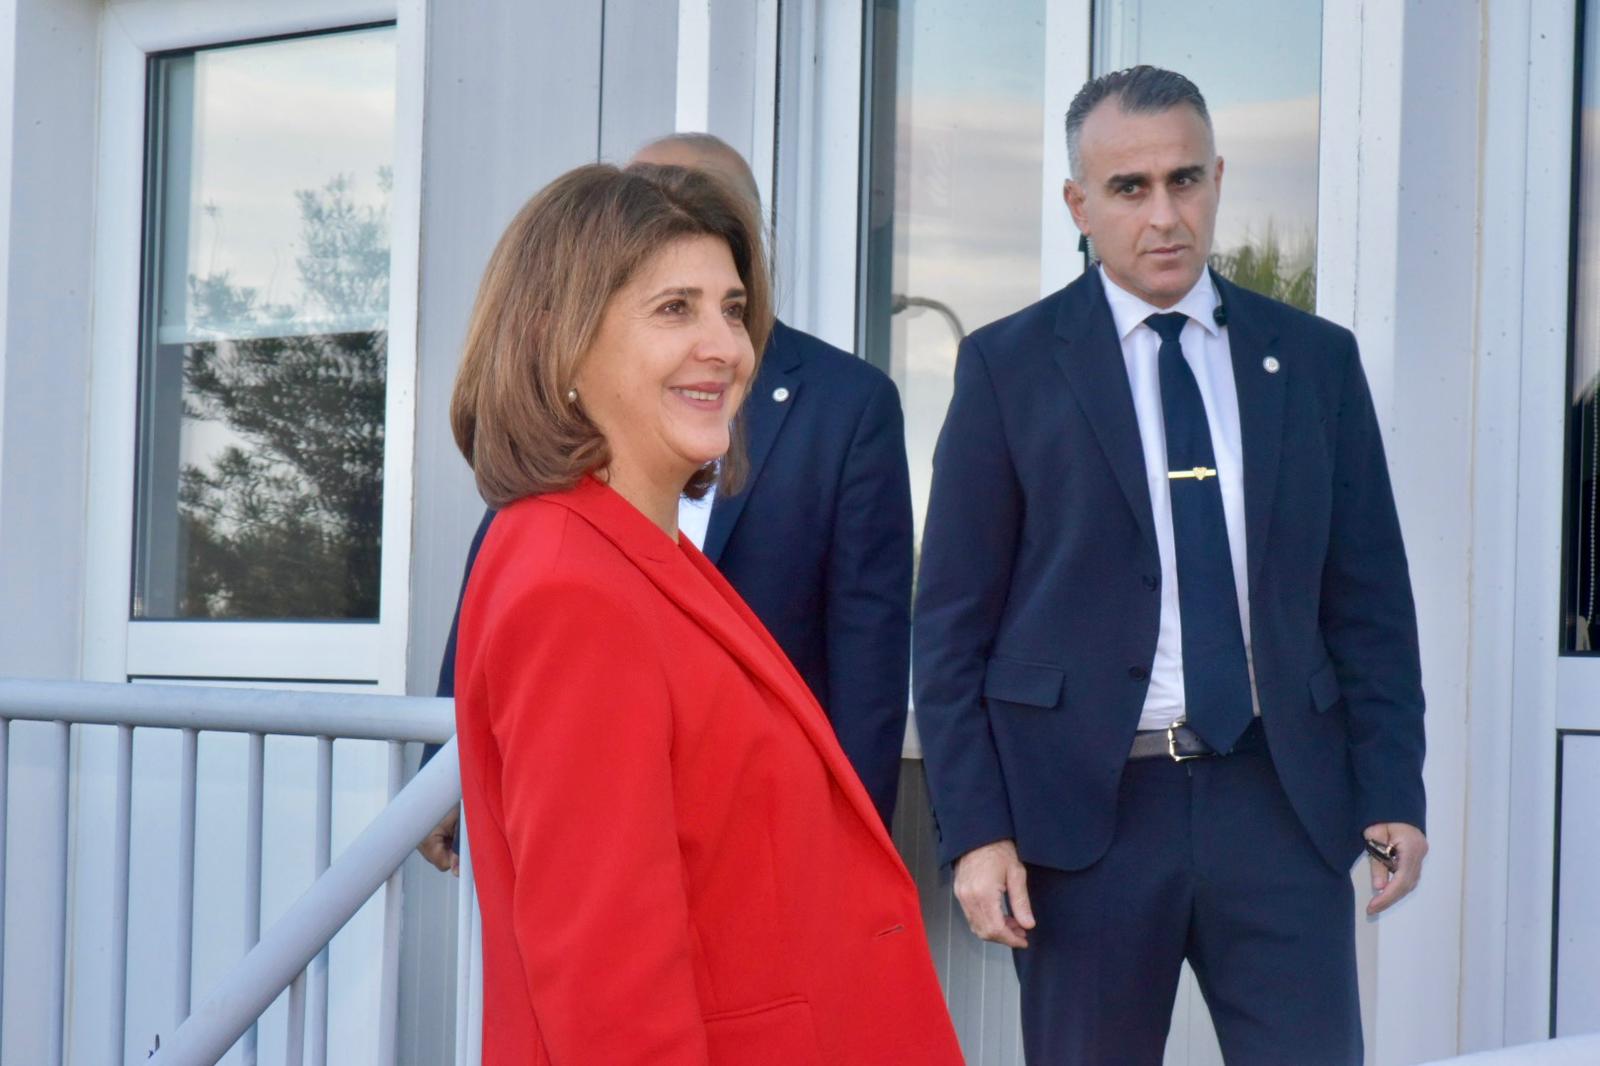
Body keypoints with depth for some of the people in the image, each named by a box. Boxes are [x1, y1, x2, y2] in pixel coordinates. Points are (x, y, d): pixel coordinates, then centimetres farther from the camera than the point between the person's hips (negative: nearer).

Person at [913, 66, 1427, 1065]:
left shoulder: (1316, 359, 9)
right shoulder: (1010, 365, 2)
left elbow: (1370, 597, 10)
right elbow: (954, 621, 0)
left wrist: (1393, 789, 2)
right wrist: (976, 829, -7)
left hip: (1280, 799, 2)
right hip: (1086, 807, -1)